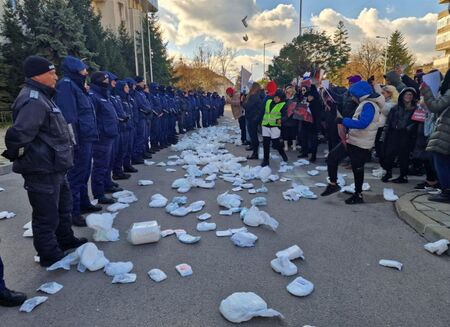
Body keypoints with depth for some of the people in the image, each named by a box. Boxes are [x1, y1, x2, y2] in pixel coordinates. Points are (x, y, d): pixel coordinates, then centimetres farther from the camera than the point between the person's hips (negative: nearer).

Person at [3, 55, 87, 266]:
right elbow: (18, 135, -32)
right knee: (47, 215, 4)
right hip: (42, 171, -11)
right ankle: (50, 255, 19)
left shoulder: (42, 97, 14)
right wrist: (18, 154, -15)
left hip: (54, 168, 11)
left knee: (63, 207, 24)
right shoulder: (33, 100, -22)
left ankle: (66, 240, 41)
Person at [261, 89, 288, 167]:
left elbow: (284, 116, -14)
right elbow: (263, 111, 16)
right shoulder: (268, 101, 8)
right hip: (265, 125, 4)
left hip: (275, 126, -4)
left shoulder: (283, 105, -5)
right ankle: (266, 160, 15)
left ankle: (283, 153, 30)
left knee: (276, 143, -1)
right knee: (265, 144, 4)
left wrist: (280, 120, -34)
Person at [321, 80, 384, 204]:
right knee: (332, 157, 5)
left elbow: (362, 123, -31)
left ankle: (358, 195, 22)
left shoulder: (369, 105, -19)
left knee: (357, 169, 5)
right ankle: (333, 184, 15)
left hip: (361, 145, -9)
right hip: (352, 140, 9)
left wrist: (344, 121, -25)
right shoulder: (365, 104, 12)